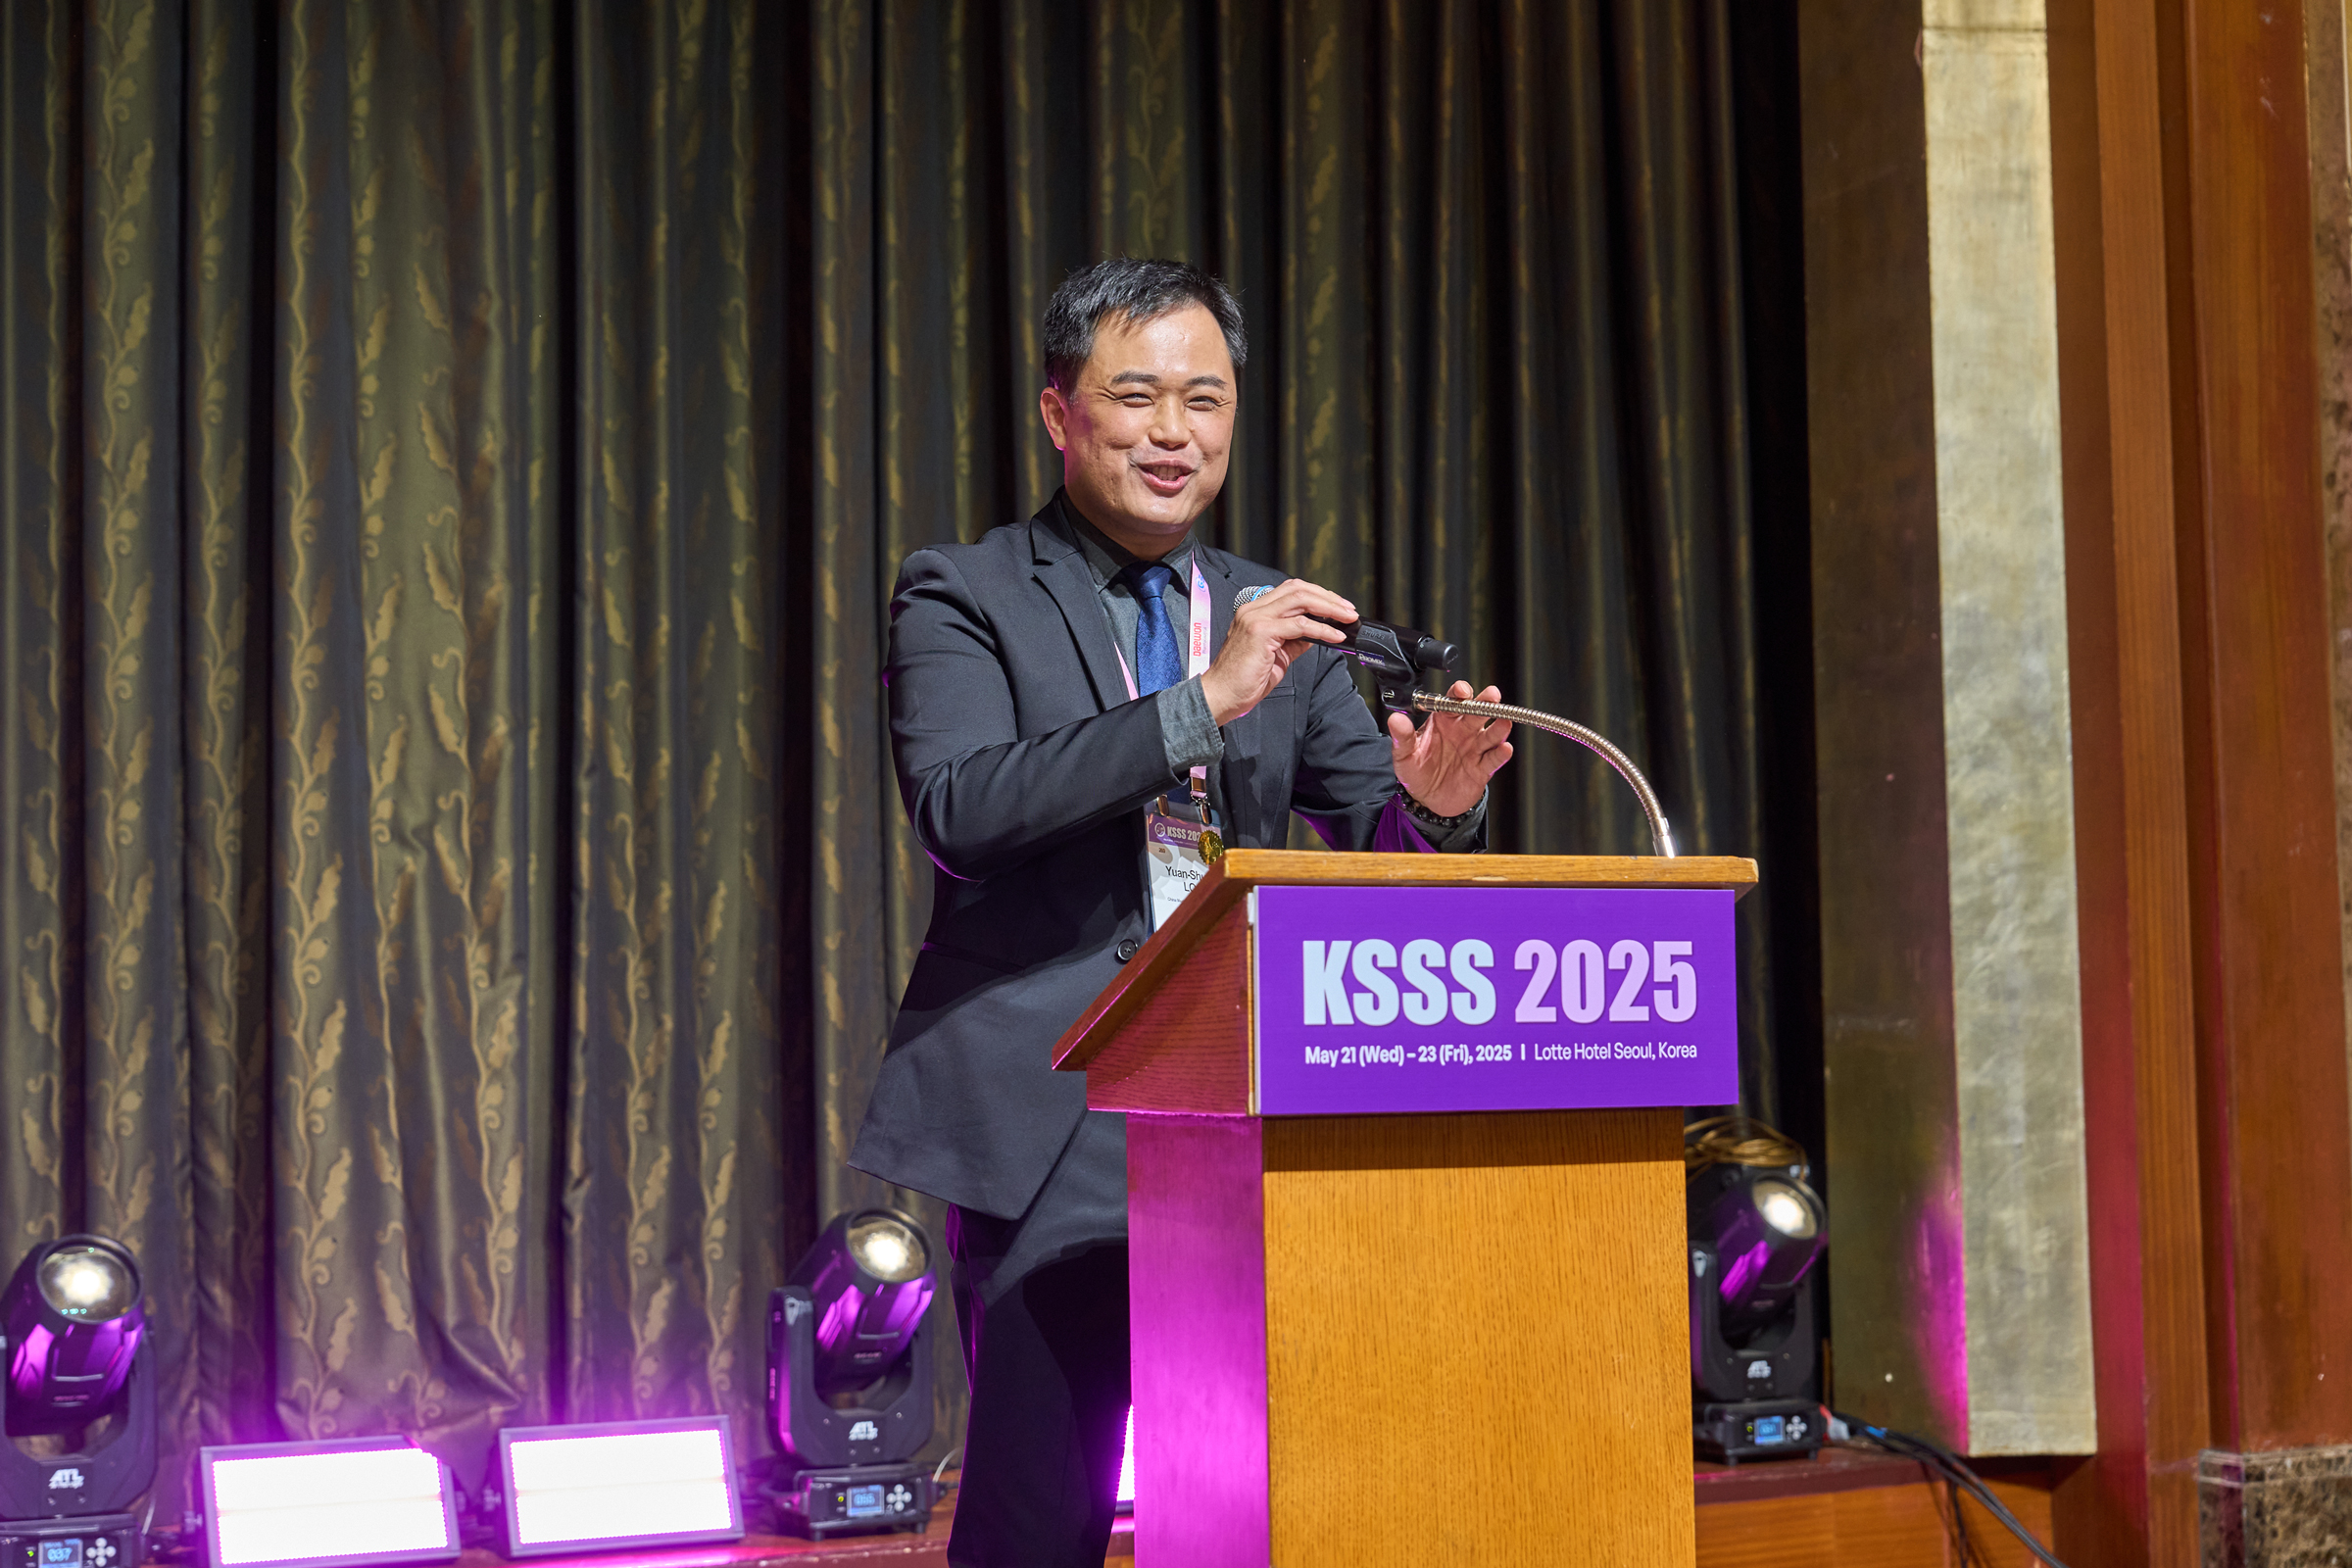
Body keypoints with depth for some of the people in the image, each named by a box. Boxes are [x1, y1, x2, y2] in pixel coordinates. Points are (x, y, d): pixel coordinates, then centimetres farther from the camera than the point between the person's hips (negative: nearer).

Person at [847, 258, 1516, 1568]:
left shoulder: (1284, 621, 15)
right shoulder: (964, 597, 1)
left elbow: (1375, 843, 10)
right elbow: (960, 804, -17)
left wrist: (1435, 807, -14)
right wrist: (1204, 702, -22)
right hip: (1050, 1118, -4)